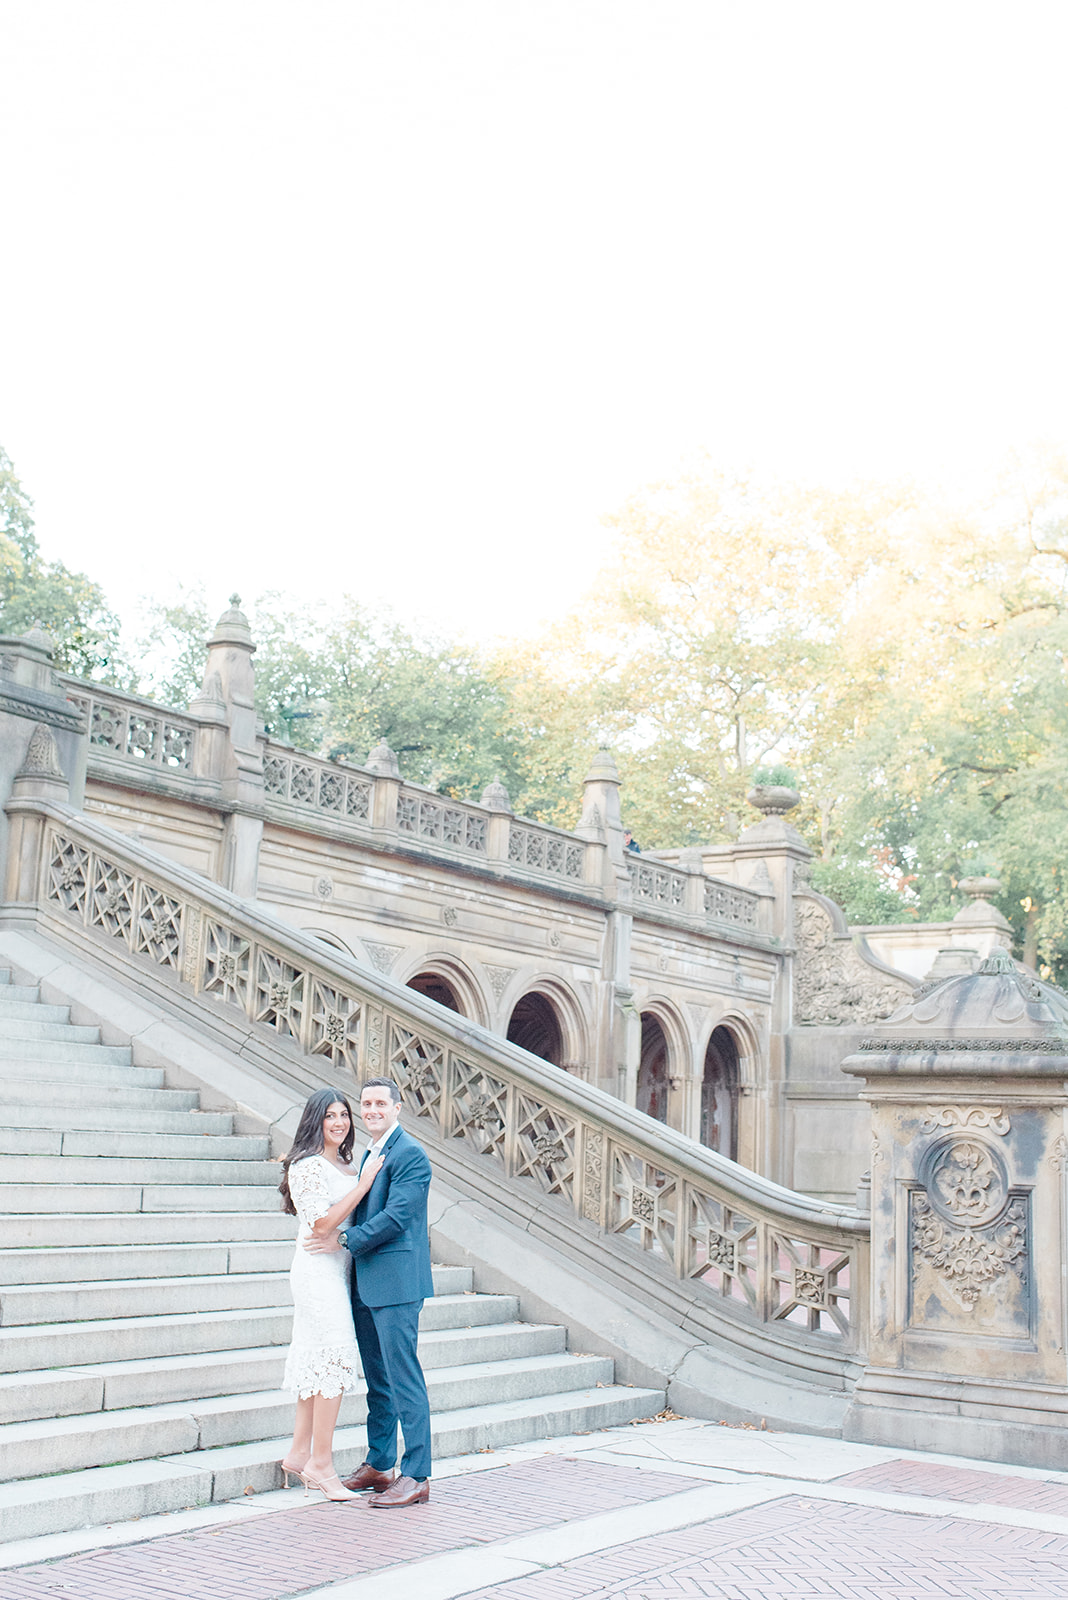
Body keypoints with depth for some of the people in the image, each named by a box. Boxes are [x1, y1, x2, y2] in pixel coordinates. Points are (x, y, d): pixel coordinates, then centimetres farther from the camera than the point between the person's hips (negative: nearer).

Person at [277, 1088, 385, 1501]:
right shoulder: (307, 1166, -13)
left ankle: (299, 1454, 20)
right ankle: (321, 1464, -4)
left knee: (316, 1360, 12)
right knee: (336, 1358, -11)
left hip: (336, 1270, 9)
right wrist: (363, 1184, -19)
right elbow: (322, 1224, -19)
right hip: (318, 1270, -9)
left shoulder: (344, 1164, 14)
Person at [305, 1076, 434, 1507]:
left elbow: (396, 1216, -19)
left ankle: (416, 1476, -3)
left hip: (396, 1284, -10)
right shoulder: (369, 1155, 18)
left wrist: (345, 1240, -13)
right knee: (377, 1381, 16)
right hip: (367, 1285, 10)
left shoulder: (409, 1154, -12)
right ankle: (378, 1466, 25)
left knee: (404, 1380, -7)